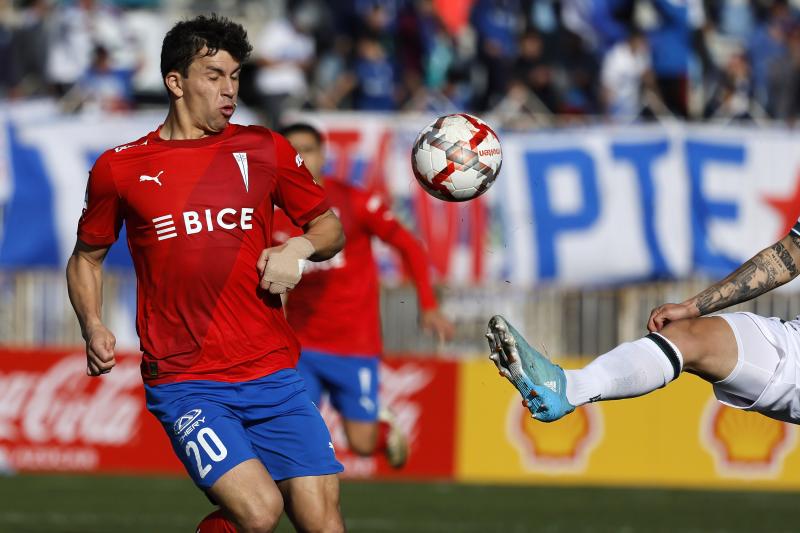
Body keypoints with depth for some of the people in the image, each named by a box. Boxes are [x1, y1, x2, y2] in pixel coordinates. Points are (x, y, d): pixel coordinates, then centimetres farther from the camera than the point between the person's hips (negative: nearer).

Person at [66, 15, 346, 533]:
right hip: (184, 383, -3)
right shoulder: (120, 168, 5)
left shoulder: (264, 150, 9)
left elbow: (330, 226, 20)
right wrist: (93, 328, 1)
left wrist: (300, 247, -2)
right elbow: (87, 258, 18)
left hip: (273, 374, 3)